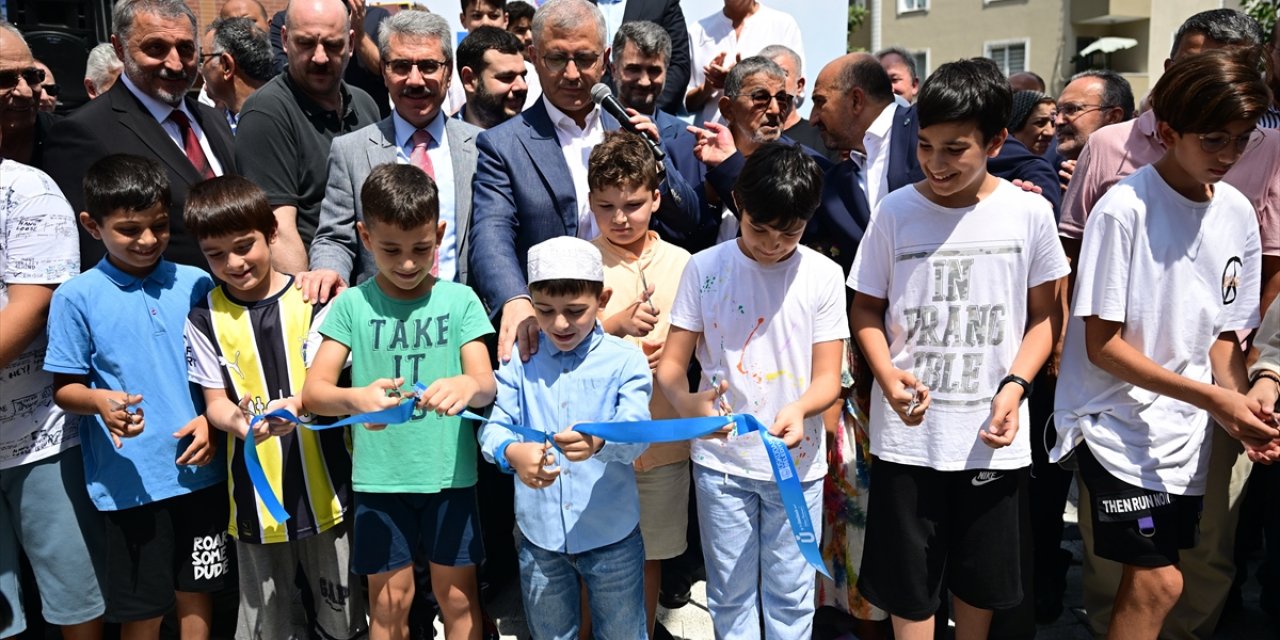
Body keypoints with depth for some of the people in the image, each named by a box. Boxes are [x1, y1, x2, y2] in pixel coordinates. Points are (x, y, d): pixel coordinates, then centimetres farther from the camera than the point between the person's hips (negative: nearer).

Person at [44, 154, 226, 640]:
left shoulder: (195, 284, 1)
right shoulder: (77, 297, -5)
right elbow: (64, 388, -1)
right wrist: (100, 402, -22)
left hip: (198, 466, 2)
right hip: (130, 480, -2)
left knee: (197, 589, 16)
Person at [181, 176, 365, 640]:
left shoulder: (311, 300, -4)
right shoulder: (205, 318, 0)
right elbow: (215, 400, 0)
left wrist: (295, 406, -31)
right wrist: (238, 421, -24)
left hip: (321, 483, -1)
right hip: (254, 491, 1)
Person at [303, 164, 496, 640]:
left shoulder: (459, 300, -2)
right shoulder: (352, 305, -3)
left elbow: (487, 383, -10)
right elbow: (313, 391, -8)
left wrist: (468, 386, -35)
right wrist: (356, 398, -31)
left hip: (450, 473, 0)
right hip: (380, 476, 0)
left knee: (457, 596, 11)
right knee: (390, 600, 12)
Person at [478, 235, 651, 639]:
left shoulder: (624, 360, -8)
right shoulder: (519, 361, -1)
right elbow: (494, 426, -8)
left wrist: (600, 441, -43)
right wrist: (511, 452, -32)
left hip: (611, 535, -2)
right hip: (539, 534, 2)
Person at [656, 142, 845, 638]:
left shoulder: (823, 275, -5)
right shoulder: (705, 268, -6)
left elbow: (828, 378, -5)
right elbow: (672, 362, -5)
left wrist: (800, 408, -28)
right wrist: (686, 402, -28)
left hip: (796, 462, 0)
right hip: (721, 460, 0)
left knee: (791, 597, 13)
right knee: (730, 596, 13)